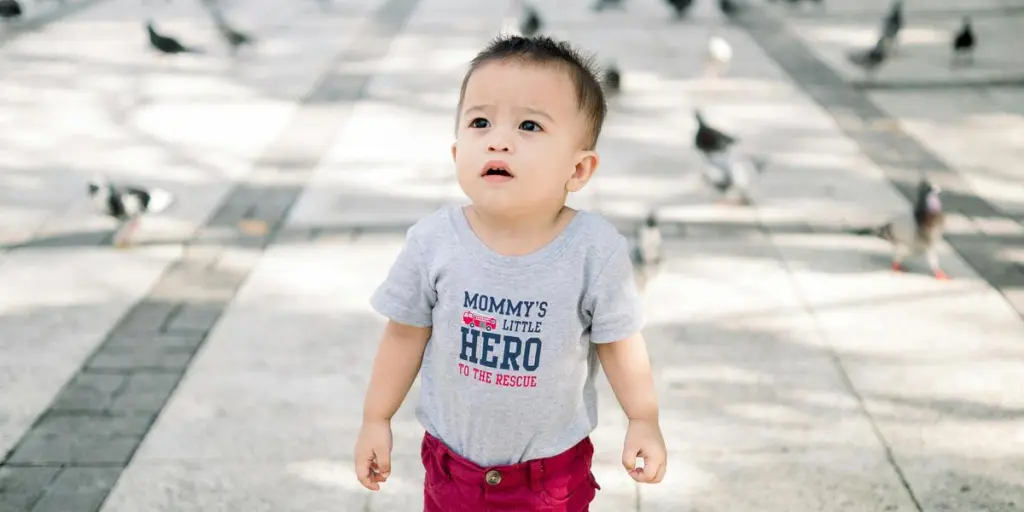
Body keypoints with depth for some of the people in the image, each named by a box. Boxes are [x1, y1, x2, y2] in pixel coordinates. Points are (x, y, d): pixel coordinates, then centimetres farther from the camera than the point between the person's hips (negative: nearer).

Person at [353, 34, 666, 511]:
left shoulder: (596, 251, -22)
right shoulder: (433, 242, -18)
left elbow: (618, 341, -8)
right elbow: (406, 334, -5)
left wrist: (644, 420, -2)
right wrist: (376, 419, 1)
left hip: (554, 468, -1)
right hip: (453, 460, 1)